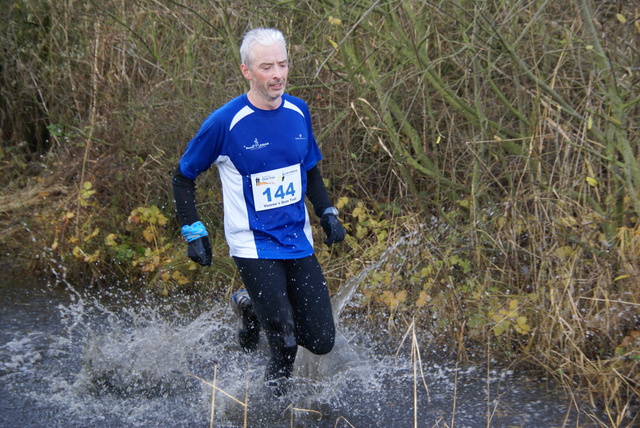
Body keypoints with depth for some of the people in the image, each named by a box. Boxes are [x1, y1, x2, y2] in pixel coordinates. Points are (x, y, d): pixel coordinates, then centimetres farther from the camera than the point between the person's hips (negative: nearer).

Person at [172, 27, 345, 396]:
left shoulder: (299, 112, 2)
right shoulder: (225, 123, -14)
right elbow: (184, 177, -1)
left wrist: (328, 214, 5)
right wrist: (194, 233, -6)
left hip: (299, 241, 5)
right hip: (254, 246, -5)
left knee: (322, 342, 5)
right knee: (286, 345, -14)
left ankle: (254, 305, 30)